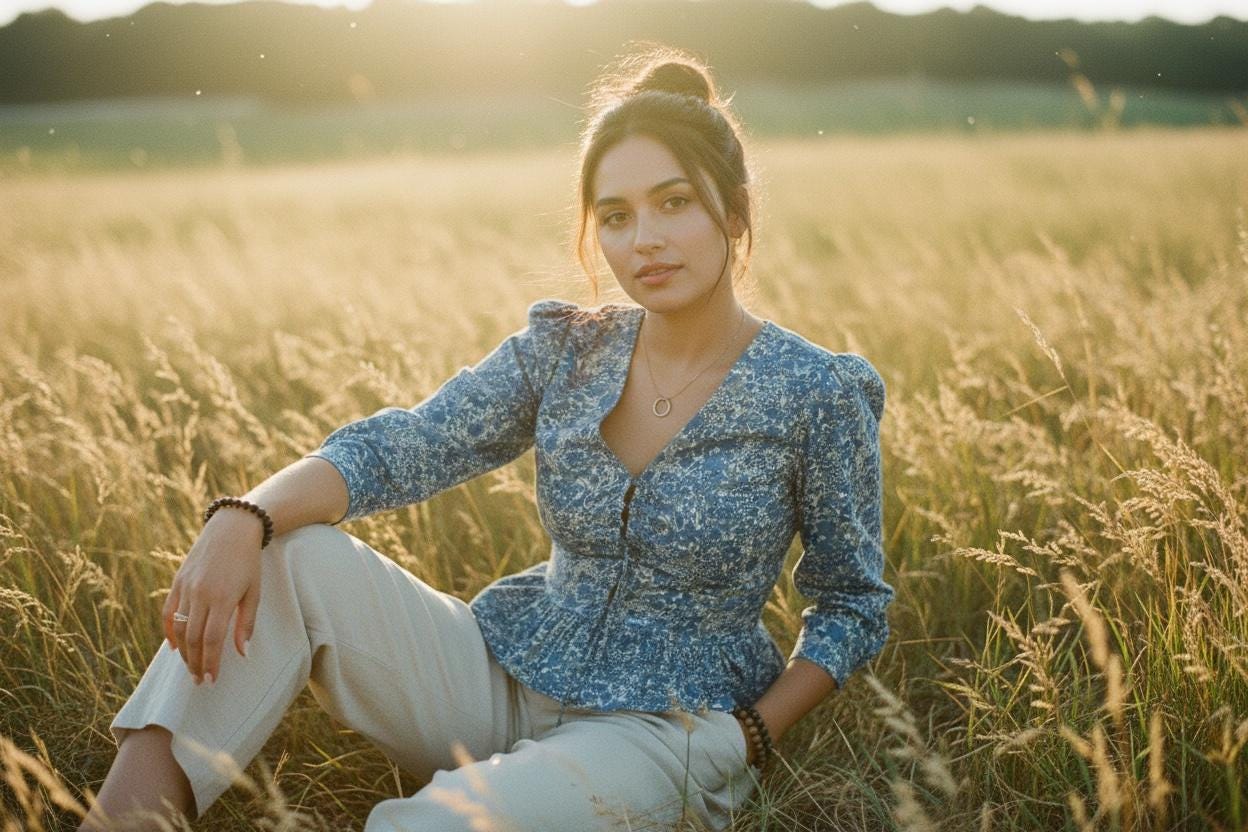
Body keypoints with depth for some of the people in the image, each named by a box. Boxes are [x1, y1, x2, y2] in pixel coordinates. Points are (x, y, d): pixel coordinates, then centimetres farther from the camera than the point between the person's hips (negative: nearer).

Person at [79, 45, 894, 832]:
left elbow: (854, 602, 1)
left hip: (664, 725, -4)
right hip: (504, 677, 5)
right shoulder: (565, 350, 1)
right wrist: (244, 519, -27)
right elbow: (402, 446, -9)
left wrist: (747, 741, -12)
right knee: (288, 553, -18)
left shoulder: (818, 395, -9)